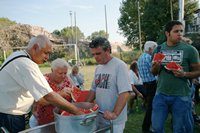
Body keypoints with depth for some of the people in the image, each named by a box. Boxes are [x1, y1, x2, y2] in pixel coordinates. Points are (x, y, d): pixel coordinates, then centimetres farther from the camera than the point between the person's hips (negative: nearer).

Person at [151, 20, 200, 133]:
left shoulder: (190, 50, -8)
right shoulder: (158, 49, 2)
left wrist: (184, 74, -22)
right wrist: (155, 67, -13)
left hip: (181, 96, -2)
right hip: (161, 94, 3)